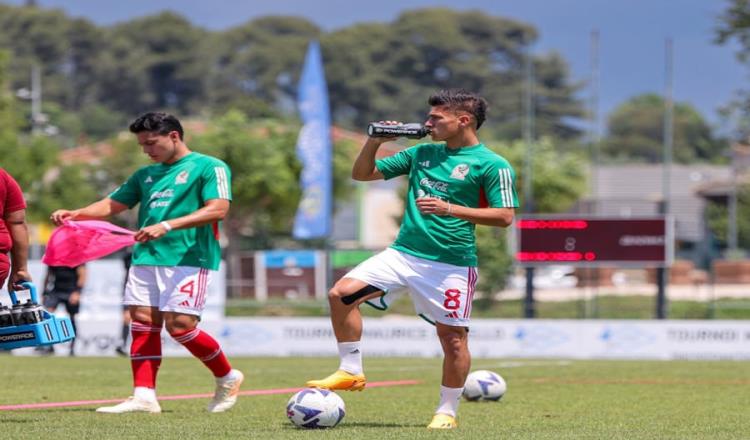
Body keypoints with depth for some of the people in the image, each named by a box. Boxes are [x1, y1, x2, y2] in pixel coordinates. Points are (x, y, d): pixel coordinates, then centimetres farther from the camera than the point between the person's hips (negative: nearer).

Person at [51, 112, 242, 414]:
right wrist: (75, 214, -1)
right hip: (146, 257, 7)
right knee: (143, 322, -1)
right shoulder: (146, 175, 20)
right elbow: (111, 205, 19)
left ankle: (228, 378, 9)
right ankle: (144, 397, -1)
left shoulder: (209, 167, -2)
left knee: (179, 325, -12)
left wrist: (167, 225, -25)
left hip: (189, 259, -7)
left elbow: (218, 209, -15)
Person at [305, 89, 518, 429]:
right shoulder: (422, 153, 12)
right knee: (341, 293, -9)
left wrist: (449, 209, -20)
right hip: (403, 253, 5)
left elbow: (505, 216, -13)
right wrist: (374, 142, -2)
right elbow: (362, 174, 18)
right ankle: (351, 372, 2)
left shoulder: (491, 165, -5)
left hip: (451, 264, -5)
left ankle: (447, 411, 14)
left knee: (452, 336, -2)